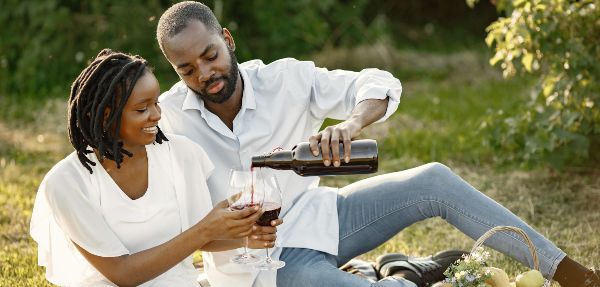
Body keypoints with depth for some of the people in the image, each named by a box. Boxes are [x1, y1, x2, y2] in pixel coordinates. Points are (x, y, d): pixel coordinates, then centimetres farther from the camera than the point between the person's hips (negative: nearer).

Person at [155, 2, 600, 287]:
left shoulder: (286, 80, -9)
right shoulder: (169, 118, -12)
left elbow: (380, 85, -14)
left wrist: (349, 125, -35)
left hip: (313, 216, 4)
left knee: (432, 182, -15)